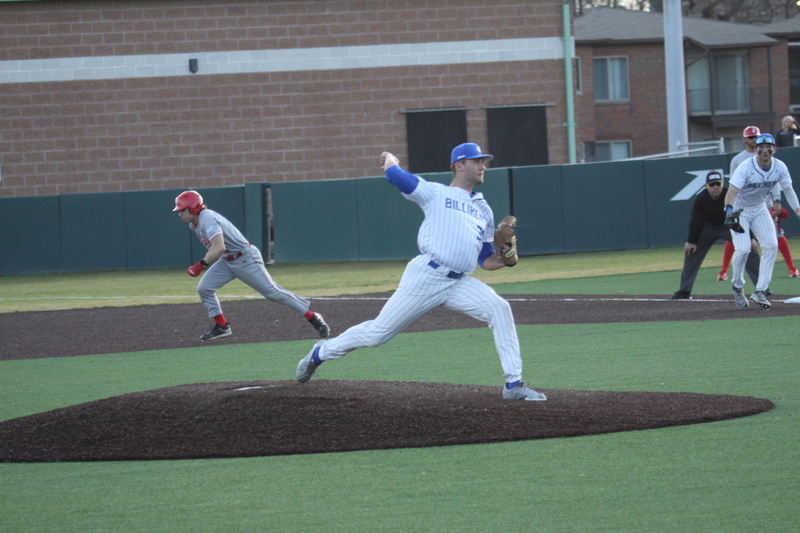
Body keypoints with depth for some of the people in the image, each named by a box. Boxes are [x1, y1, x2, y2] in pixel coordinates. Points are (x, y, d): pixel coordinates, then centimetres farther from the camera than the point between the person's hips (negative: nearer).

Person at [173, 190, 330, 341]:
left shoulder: (208, 219, -25)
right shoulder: (194, 224, 5)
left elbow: (218, 248, -37)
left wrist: (200, 265, -36)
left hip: (245, 259, -9)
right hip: (226, 261, 9)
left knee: (273, 292, -6)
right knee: (203, 288, -1)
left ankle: (314, 318, 1)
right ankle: (221, 326, 10)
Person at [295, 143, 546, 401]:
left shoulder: (484, 210, 21)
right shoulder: (435, 193, 7)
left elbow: (485, 261, 21)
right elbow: (394, 173, 1)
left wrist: (501, 258, -1)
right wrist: (389, 158, 24)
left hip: (458, 284, 5)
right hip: (426, 277, -5)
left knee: (499, 308, -17)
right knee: (378, 332, -2)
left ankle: (514, 384, -15)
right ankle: (322, 353, 21)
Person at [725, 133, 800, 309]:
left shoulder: (780, 167, -12)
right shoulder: (746, 168, -28)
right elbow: (731, 192, -38)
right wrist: (729, 211, -56)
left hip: (760, 209, 5)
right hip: (739, 209, -5)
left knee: (771, 245, -11)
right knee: (743, 248, -18)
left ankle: (760, 291, -6)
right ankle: (737, 287, 5)